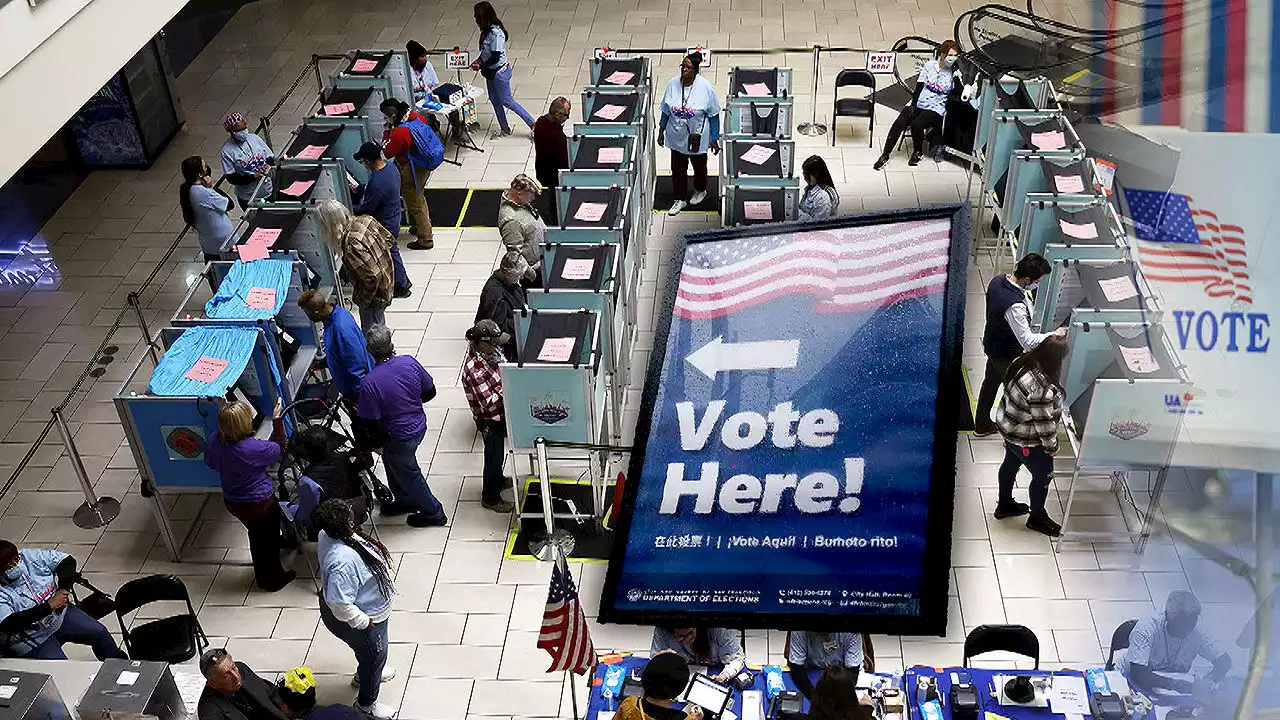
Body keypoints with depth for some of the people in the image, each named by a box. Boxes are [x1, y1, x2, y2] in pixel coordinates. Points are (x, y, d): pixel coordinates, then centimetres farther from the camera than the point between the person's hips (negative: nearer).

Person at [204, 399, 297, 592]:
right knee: (269, 539, 20)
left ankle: (262, 576, 50)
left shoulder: (213, 442, -17)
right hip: (260, 503, -6)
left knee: (257, 535, 30)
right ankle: (273, 580, 40)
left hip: (232, 502, 6)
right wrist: (277, 420, -10)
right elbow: (279, 449, -14)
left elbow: (211, 463, 5)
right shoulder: (253, 448, -34)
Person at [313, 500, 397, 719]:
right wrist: (364, 623, -22)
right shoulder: (344, 562, -44)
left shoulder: (328, 535, -16)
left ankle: (365, 674, 65)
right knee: (374, 656, 19)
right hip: (364, 617, -8)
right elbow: (341, 606, -38)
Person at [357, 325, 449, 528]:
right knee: (394, 467, 31)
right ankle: (405, 501, 51)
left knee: (409, 475, 19)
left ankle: (433, 513, 37)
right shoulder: (410, 362, -16)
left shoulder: (369, 383, -29)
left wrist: (377, 443, -1)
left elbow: (374, 423, -21)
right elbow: (430, 391, -2)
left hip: (399, 438, -6)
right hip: (419, 426, 6)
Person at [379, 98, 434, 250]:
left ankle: (425, 239, 16)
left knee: (415, 204, 6)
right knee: (419, 197, 28)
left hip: (412, 172, -9)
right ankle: (423, 226, 46)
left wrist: (387, 131, -11)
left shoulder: (399, 132, -30)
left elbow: (388, 153, -15)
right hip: (425, 166, 9)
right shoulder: (417, 117, -6)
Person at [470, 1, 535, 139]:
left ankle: (533, 124, 9)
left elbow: (496, 56, -27)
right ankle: (504, 129, 33)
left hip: (499, 72, -9)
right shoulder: (487, 30, 1)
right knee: (494, 99, 18)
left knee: (506, 101, 1)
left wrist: (481, 66, -16)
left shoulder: (495, 33, -28)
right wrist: (479, 60, -1)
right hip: (491, 71, 9)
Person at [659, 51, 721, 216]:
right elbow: (666, 111, 2)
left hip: (697, 138, -2)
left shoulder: (706, 87, -20)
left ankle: (700, 191, 48)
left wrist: (714, 139, -10)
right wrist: (661, 131, 7)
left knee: (699, 166, 21)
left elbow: (713, 115, -12)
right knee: (678, 168, 13)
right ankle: (680, 199, 31)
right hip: (677, 137, 2)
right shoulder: (673, 84, -11)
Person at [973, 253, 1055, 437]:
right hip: (1007, 356, -9)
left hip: (992, 345, 9)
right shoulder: (1015, 306, -41)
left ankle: (981, 426, 46)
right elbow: (1028, 341, -32)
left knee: (990, 383, 26)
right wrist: (1053, 335, -24)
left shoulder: (997, 280, -15)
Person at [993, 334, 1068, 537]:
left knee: (1011, 464, 28)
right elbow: (1044, 422, -27)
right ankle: (1037, 518, 36)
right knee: (1043, 476, 14)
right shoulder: (1042, 389, -39)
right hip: (1026, 440, -9)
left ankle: (1004, 505, 50)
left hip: (1008, 426, 9)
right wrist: (1052, 447, -12)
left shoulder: (1024, 361, -13)